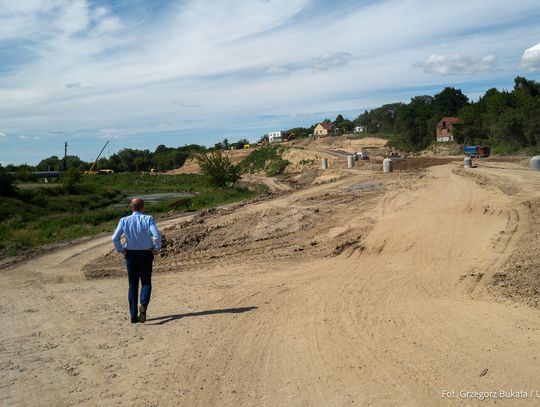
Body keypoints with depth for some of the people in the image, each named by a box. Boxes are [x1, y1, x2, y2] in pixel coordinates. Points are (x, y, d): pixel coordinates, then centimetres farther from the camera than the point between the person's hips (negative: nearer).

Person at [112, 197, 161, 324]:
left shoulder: (124, 221, -4)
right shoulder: (148, 219, -9)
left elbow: (115, 238, -10)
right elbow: (157, 236, -20)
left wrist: (120, 249, 4)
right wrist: (156, 248, -6)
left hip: (130, 255, 2)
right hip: (146, 254, -1)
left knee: (132, 284, 12)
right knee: (146, 282, 12)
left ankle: (133, 315, 10)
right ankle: (143, 305, -15)